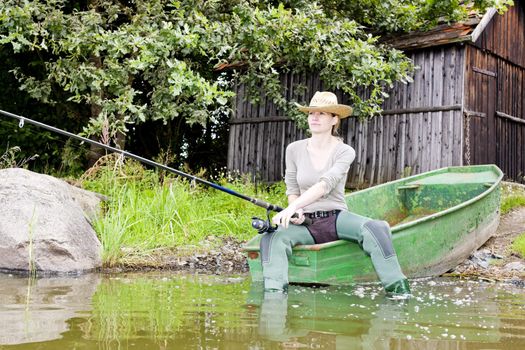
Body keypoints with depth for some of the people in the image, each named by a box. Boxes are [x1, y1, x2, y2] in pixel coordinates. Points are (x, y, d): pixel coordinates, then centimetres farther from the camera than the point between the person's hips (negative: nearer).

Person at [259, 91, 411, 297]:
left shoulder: (345, 152, -4)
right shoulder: (294, 150, 5)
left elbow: (325, 185, -20)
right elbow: (292, 190, 10)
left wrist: (293, 207, -35)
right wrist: (296, 212, -14)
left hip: (336, 218, -1)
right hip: (305, 222, 2)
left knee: (376, 228, -31)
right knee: (272, 237, -30)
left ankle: (397, 288, -27)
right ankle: (274, 293, -37)